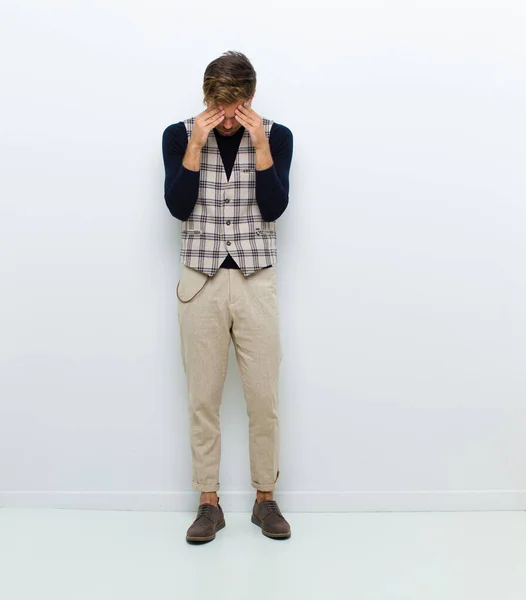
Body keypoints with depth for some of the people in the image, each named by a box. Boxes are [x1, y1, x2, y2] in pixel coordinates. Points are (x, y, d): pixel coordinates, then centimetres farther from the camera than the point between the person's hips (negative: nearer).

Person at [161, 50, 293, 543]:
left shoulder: (276, 136, 2)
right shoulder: (179, 135, 3)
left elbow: (273, 210, -8)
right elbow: (179, 208, -8)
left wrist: (260, 144, -14)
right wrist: (196, 145, -14)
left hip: (256, 280, 0)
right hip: (201, 281, 0)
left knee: (264, 395, 3)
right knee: (203, 396, 5)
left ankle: (265, 498, 22)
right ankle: (208, 503, 20)